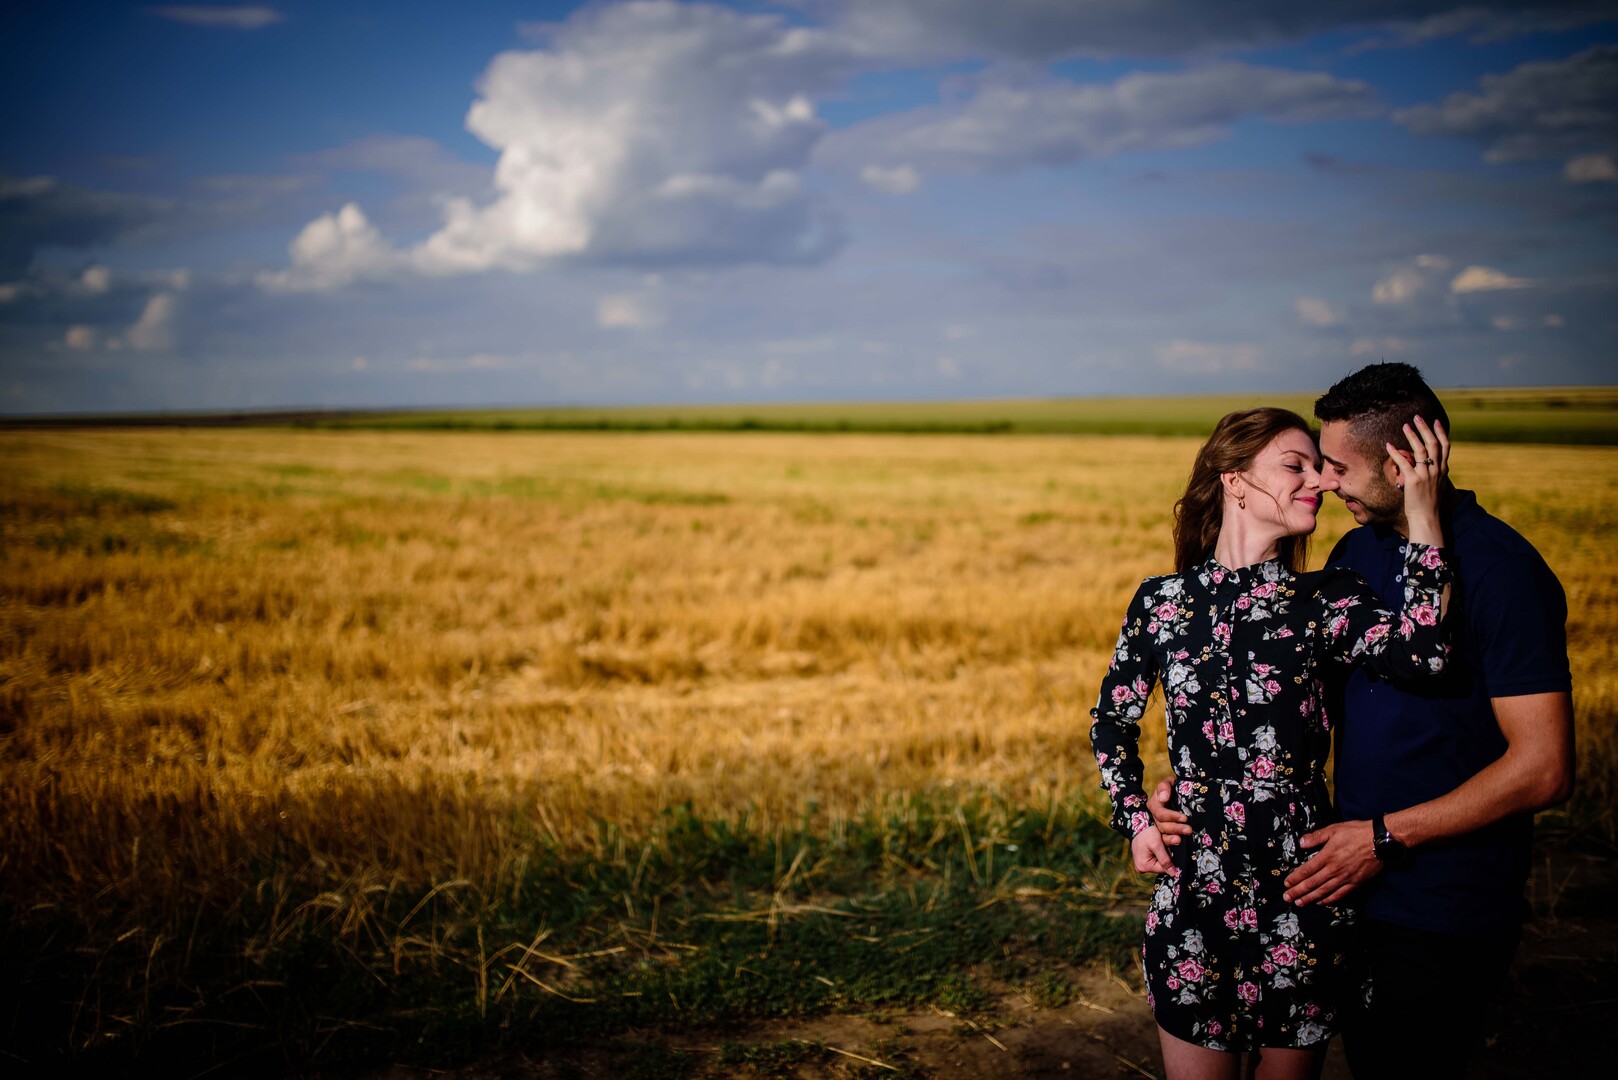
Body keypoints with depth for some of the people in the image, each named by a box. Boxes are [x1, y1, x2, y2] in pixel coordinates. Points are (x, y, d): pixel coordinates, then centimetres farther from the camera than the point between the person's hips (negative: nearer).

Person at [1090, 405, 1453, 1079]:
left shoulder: (1326, 601, -3)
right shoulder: (1161, 601, 0)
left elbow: (1422, 652, -23)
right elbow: (1112, 720, 13)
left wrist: (1423, 515, -20)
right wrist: (1134, 820, 2)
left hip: (1302, 892, 0)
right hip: (1194, 890, 0)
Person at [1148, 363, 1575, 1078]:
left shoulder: (1500, 570, -18)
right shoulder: (1355, 554, 7)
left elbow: (1543, 769, -22)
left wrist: (1386, 837, -19)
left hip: (1445, 918, -7)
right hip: (1355, 892, 7)